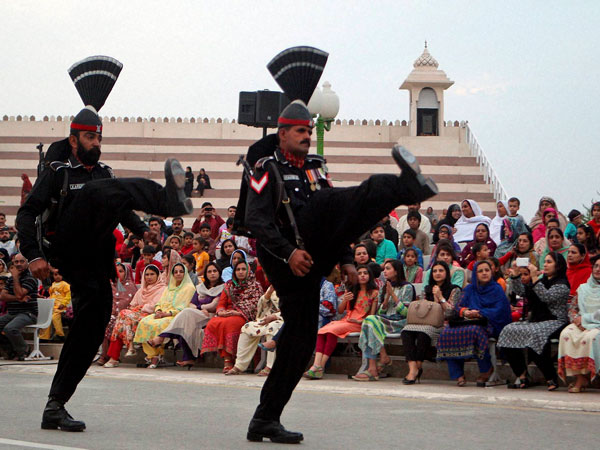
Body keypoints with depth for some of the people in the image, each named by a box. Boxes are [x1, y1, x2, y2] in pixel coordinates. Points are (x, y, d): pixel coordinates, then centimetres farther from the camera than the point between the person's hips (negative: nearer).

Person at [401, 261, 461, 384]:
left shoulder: (454, 290, 9)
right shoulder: (428, 289, 25)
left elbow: (452, 312, -1)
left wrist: (440, 297, -4)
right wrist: (435, 298, 5)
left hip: (443, 325, -5)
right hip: (427, 322, 5)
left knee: (424, 332, -38)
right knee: (406, 331, -30)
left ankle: (418, 367, -25)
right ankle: (413, 367, -40)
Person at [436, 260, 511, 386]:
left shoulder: (497, 289, 7)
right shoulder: (469, 289, 20)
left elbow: (499, 310, -7)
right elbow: (458, 306, 11)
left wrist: (479, 313, -20)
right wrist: (464, 311, -13)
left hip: (489, 324, -4)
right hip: (469, 322, 4)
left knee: (475, 331, -39)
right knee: (447, 332, -24)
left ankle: (486, 370, -19)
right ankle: (458, 375, -23)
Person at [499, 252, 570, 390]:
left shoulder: (562, 284, -3)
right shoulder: (543, 281, 22)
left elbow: (546, 297, -19)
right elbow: (521, 291, 21)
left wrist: (534, 278, -20)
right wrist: (516, 275, 8)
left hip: (555, 322, -8)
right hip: (535, 321, 8)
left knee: (534, 334, -37)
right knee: (509, 331, -14)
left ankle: (551, 378, -27)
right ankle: (521, 375, -15)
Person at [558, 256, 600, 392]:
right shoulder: (583, 288, 20)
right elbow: (572, 308, 16)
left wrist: (585, 318, -9)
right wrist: (577, 319, -4)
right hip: (581, 324, 4)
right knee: (566, 334, -28)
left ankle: (583, 377, -29)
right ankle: (578, 375, -29)